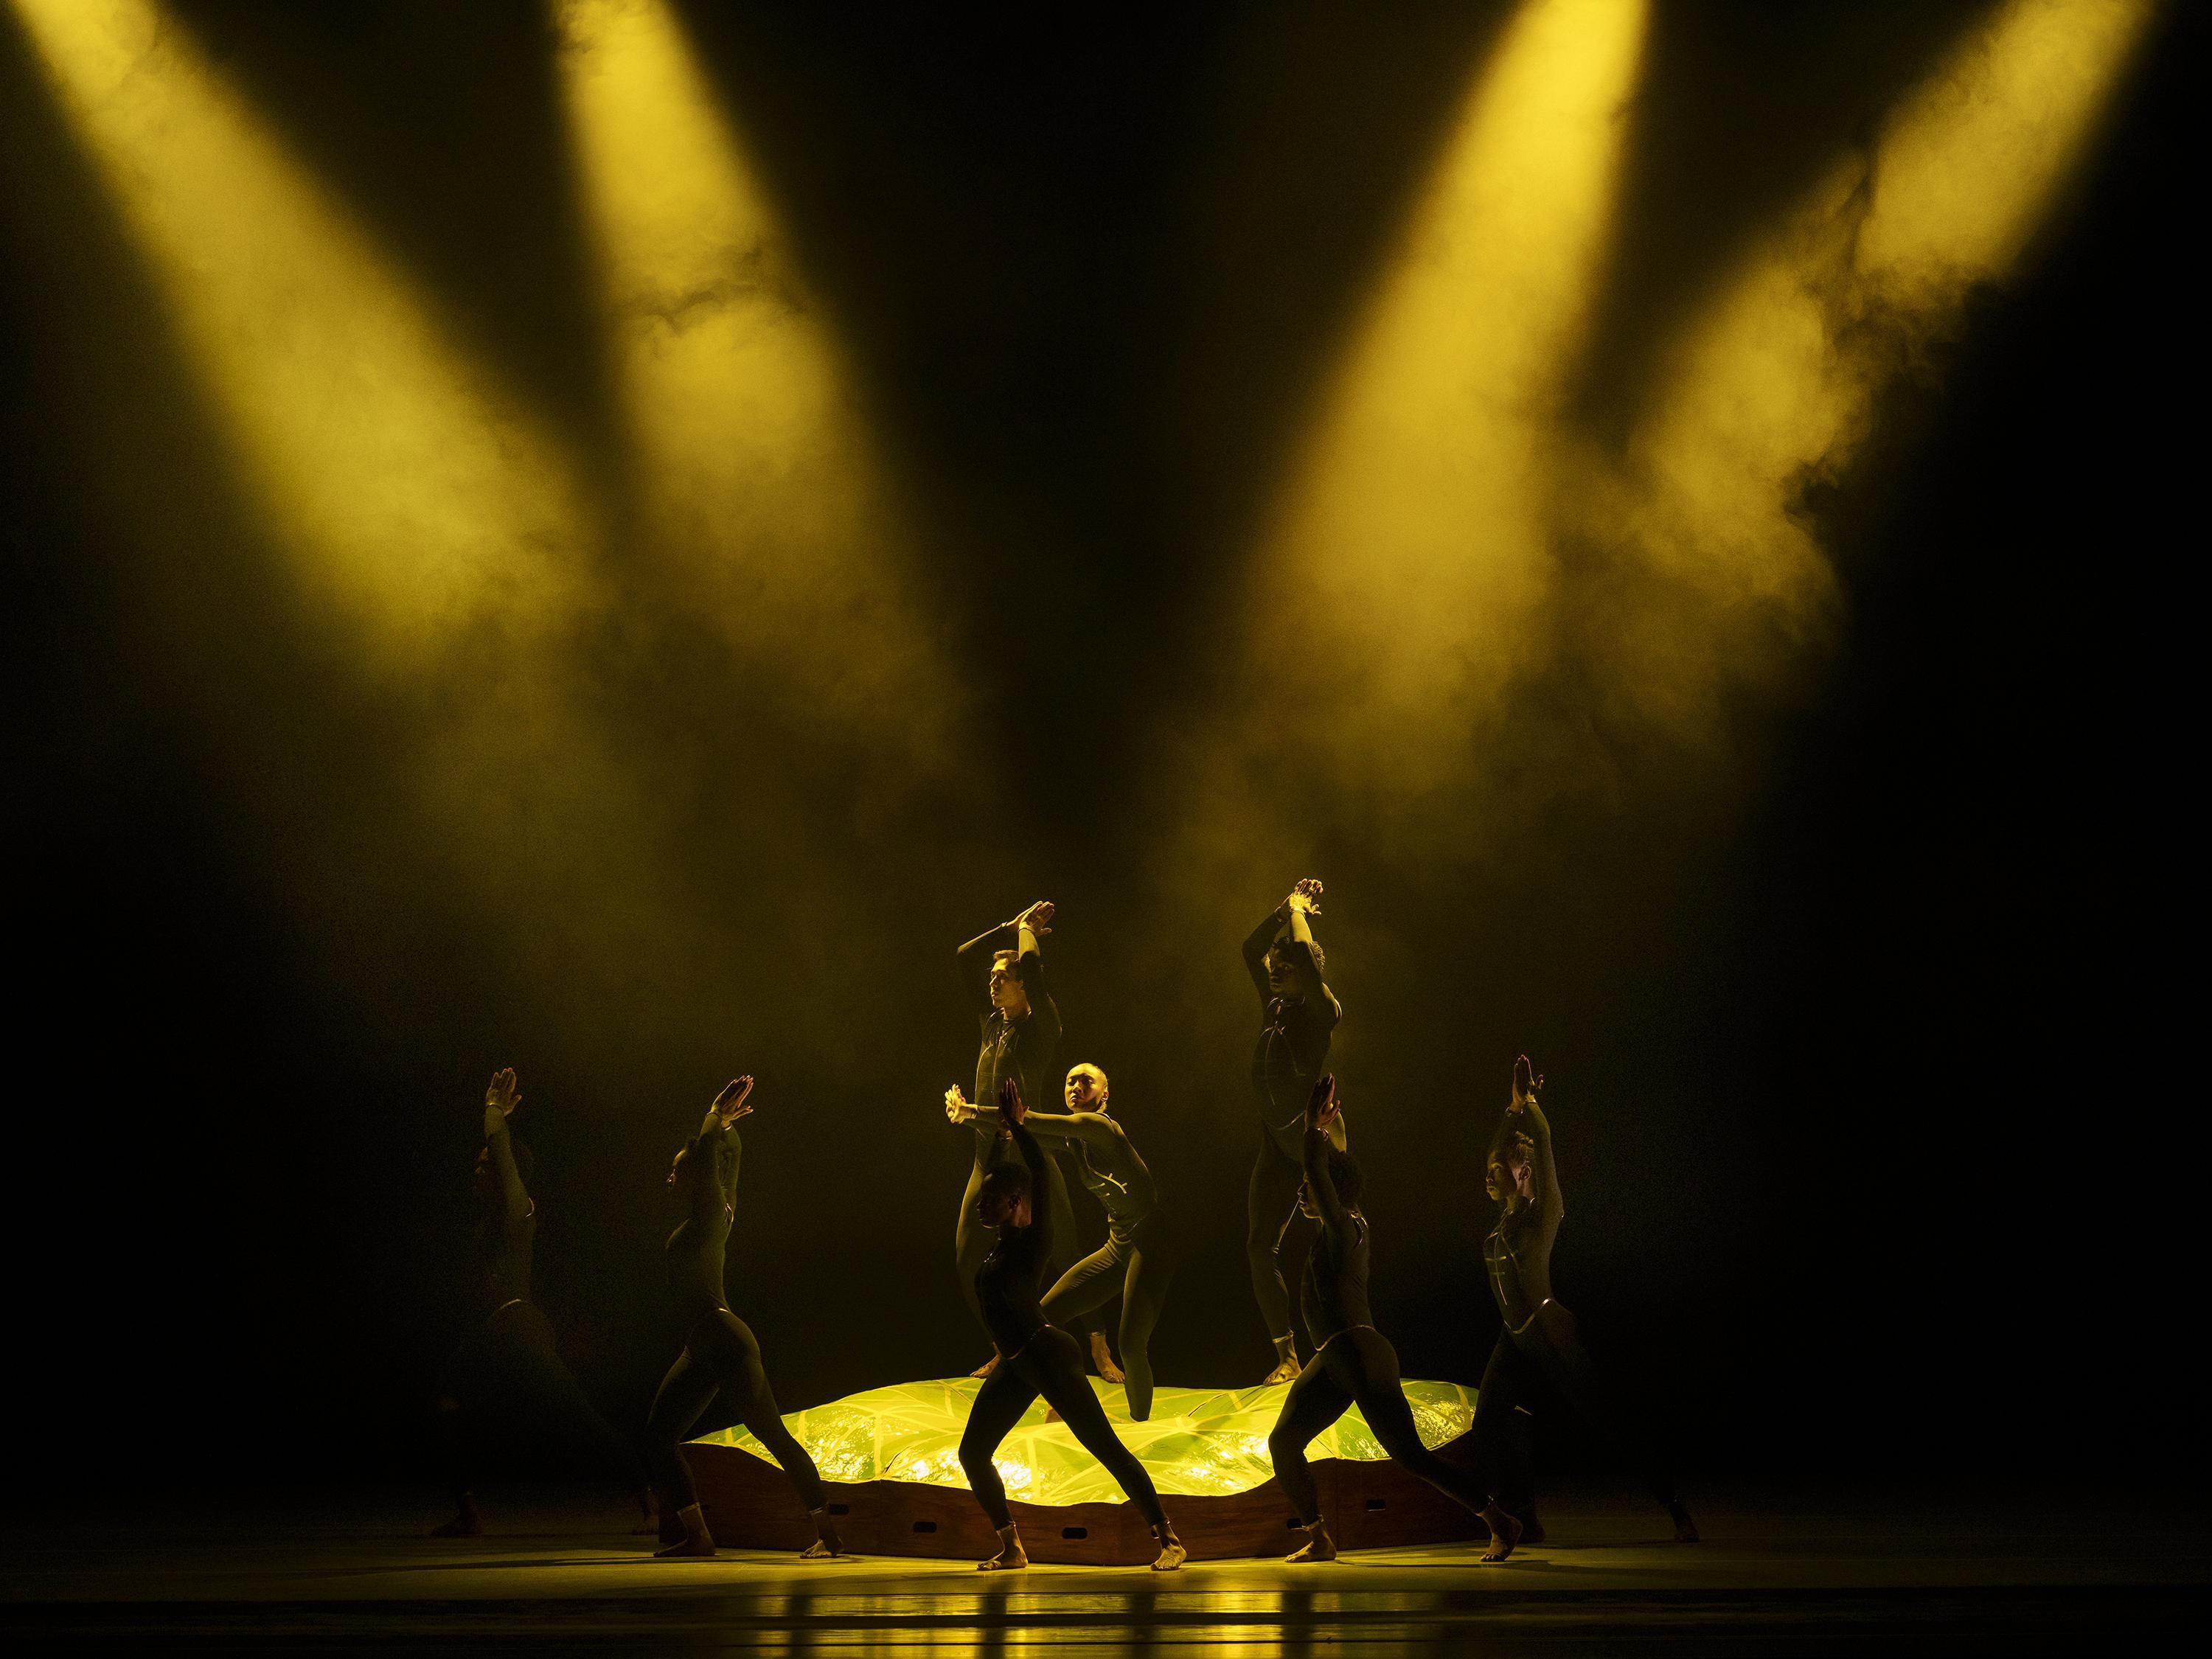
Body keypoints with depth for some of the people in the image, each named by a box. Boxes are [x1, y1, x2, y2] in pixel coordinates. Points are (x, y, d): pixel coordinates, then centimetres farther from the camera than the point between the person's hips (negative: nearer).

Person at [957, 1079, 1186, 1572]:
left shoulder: (1031, 1241, -10)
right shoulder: (1002, 1240, 12)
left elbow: (1041, 1179, -20)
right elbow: (1000, 1178, 28)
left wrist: (1018, 1125, -15)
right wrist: (1001, 1133, 27)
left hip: (1048, 1355, -9)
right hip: (1016, 1366, 9)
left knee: (1105, 1446, -10)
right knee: (972, 1452, 6)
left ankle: (1168, 1540, -10)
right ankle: (1011, 1548, 12)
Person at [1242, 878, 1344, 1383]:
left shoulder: (1322, 1011, -6)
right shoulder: (1274, 1007, 14)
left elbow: (1303, 954, -21)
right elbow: (1251, 950, 19)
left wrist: (1300, 912, -5)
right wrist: (1285, 909, 15)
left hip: (1315, 1136, -8)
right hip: (1277, 1141, 8)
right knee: (1261, 1247, 3)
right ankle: (1286, 1356, 7)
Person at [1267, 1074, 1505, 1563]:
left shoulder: (1344, 1226, -11)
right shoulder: (1342, 1228, 14)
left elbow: (1316, 1169, -22)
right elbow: (1322, 1170, 29)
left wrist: (1316, 1126, -12)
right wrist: (1322, 1126, 28)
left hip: (1361, 1356, -10)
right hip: (1332, 1362, 10)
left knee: (1410, 1454, -10)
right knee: (1284, 1441, 6)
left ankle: (1499, 1519, -5)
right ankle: (1319, 1539, 8)